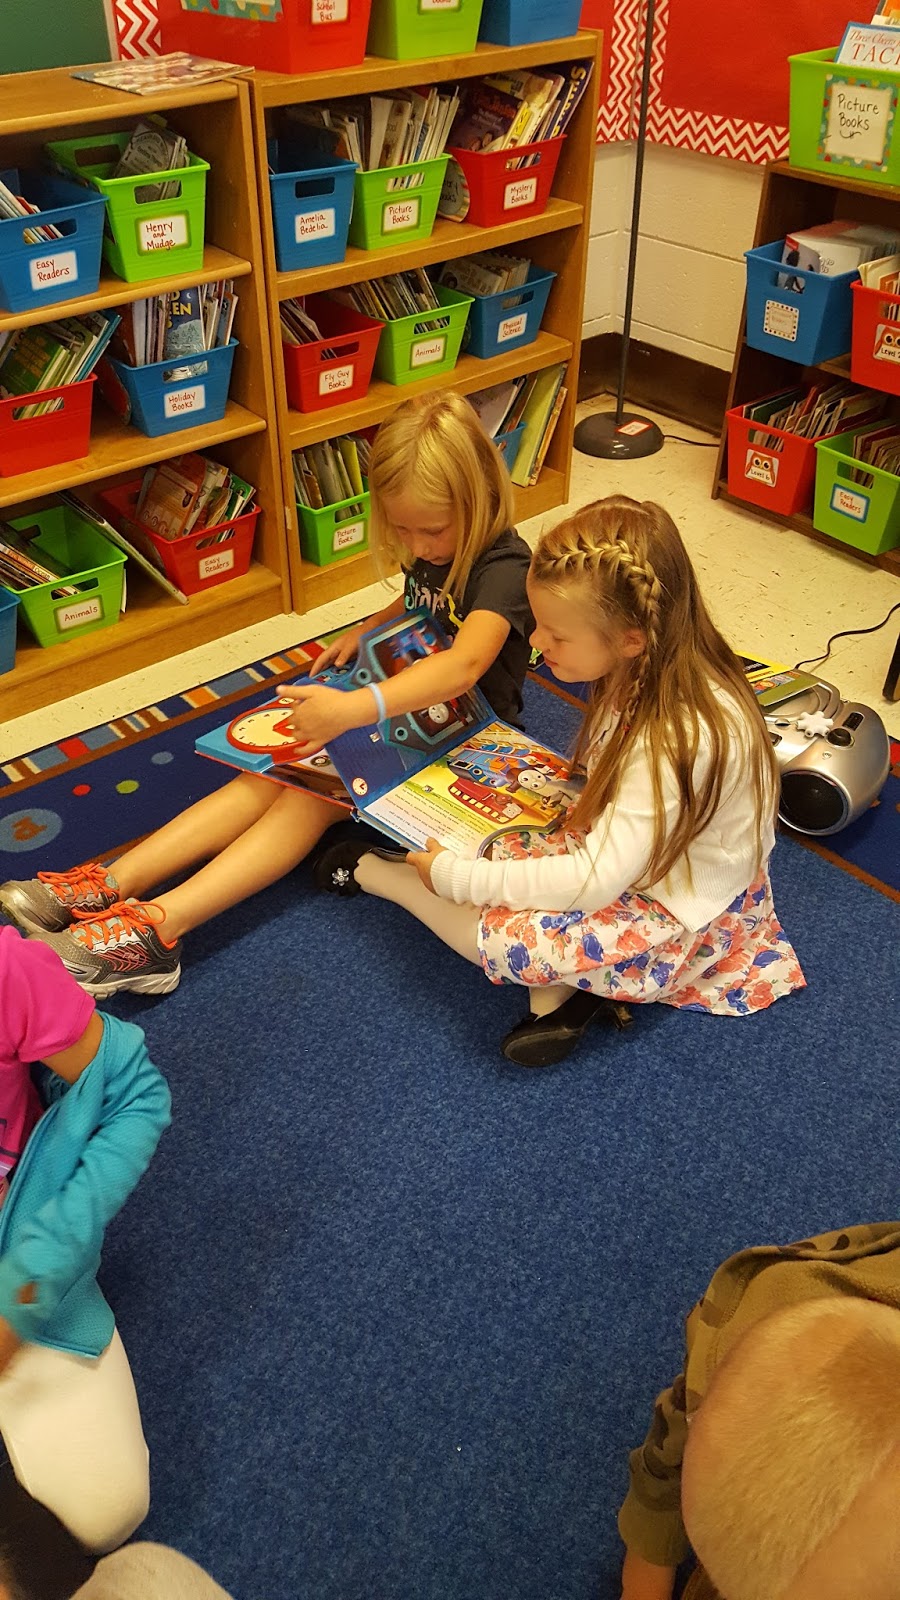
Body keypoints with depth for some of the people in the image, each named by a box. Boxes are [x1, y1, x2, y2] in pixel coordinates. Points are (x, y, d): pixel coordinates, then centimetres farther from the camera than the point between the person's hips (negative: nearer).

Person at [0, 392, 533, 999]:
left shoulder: (503, 567, -26)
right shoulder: (429, 548, 0)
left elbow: (464, 664, -45)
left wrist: (352, 709, -58)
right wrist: (367, 630, 2)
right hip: (404, 698, 8)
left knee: (314, 794, -27)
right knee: (277, 769, -14)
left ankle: (156, 928, -38)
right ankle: (111, 886, -23)